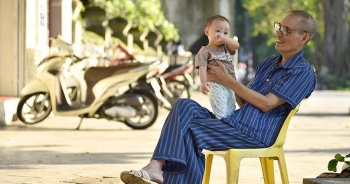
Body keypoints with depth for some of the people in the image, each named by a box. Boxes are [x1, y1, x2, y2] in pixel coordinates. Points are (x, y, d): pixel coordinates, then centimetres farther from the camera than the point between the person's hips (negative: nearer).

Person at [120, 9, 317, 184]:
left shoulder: (304, 72, -4)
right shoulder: (268, 63, 23)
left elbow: (266, 104, -12)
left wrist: (228, 80, -9)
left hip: (255, 133, -8)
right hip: (233, 123, 8)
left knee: (187, 129, -20)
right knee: (185, 106, -15)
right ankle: (156, 166, -29)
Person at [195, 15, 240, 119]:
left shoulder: (225, 48, 17)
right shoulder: (205, 51, -3)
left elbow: (236, 45, 1)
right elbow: (202, 67, -13)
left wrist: (224, 38, -9)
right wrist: (203, 82, -27)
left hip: (230, 85, 7)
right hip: (217, 86, -7)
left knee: (231, 112, 9)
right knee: (221, 114, -13)